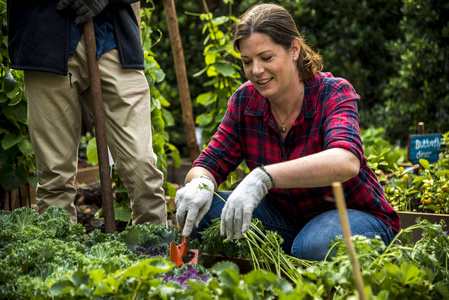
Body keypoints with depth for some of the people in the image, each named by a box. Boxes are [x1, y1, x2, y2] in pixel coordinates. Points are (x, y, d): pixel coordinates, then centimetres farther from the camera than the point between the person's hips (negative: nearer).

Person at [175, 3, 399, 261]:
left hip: (359, 215, -4)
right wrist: (200, 184, -32)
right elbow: (208, 165, -5)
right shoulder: (245, 100, -6)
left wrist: (263, 177, -55)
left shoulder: (333, 94, -20)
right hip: (288, 217, 5)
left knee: (312, 247, -38)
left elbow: (347, 162, -41)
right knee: (204, 211, -18)